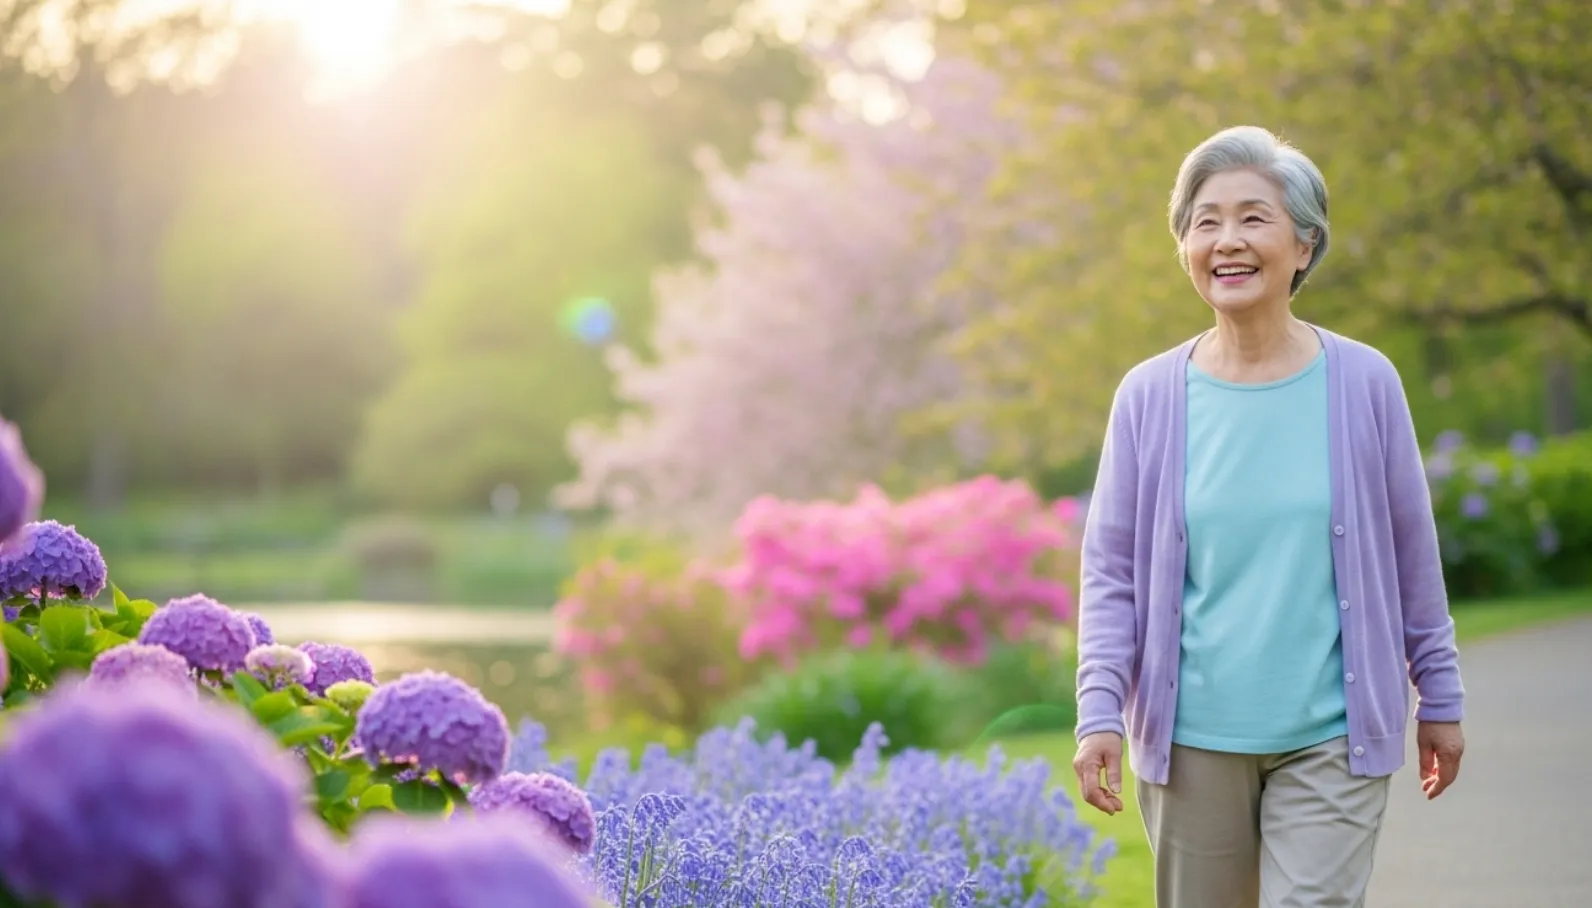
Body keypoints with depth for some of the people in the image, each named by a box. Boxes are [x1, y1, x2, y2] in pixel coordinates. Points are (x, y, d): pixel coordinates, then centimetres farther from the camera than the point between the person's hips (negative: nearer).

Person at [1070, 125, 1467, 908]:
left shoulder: (1363, 384, -3)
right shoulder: (1149, 397, -2)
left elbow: (1411, 551, 5)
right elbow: (1111, 571, 2)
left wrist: (1440, 698, 9)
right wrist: (1099, 714, -8)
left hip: (1331, 739, -1)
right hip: (1191, 738, 1)